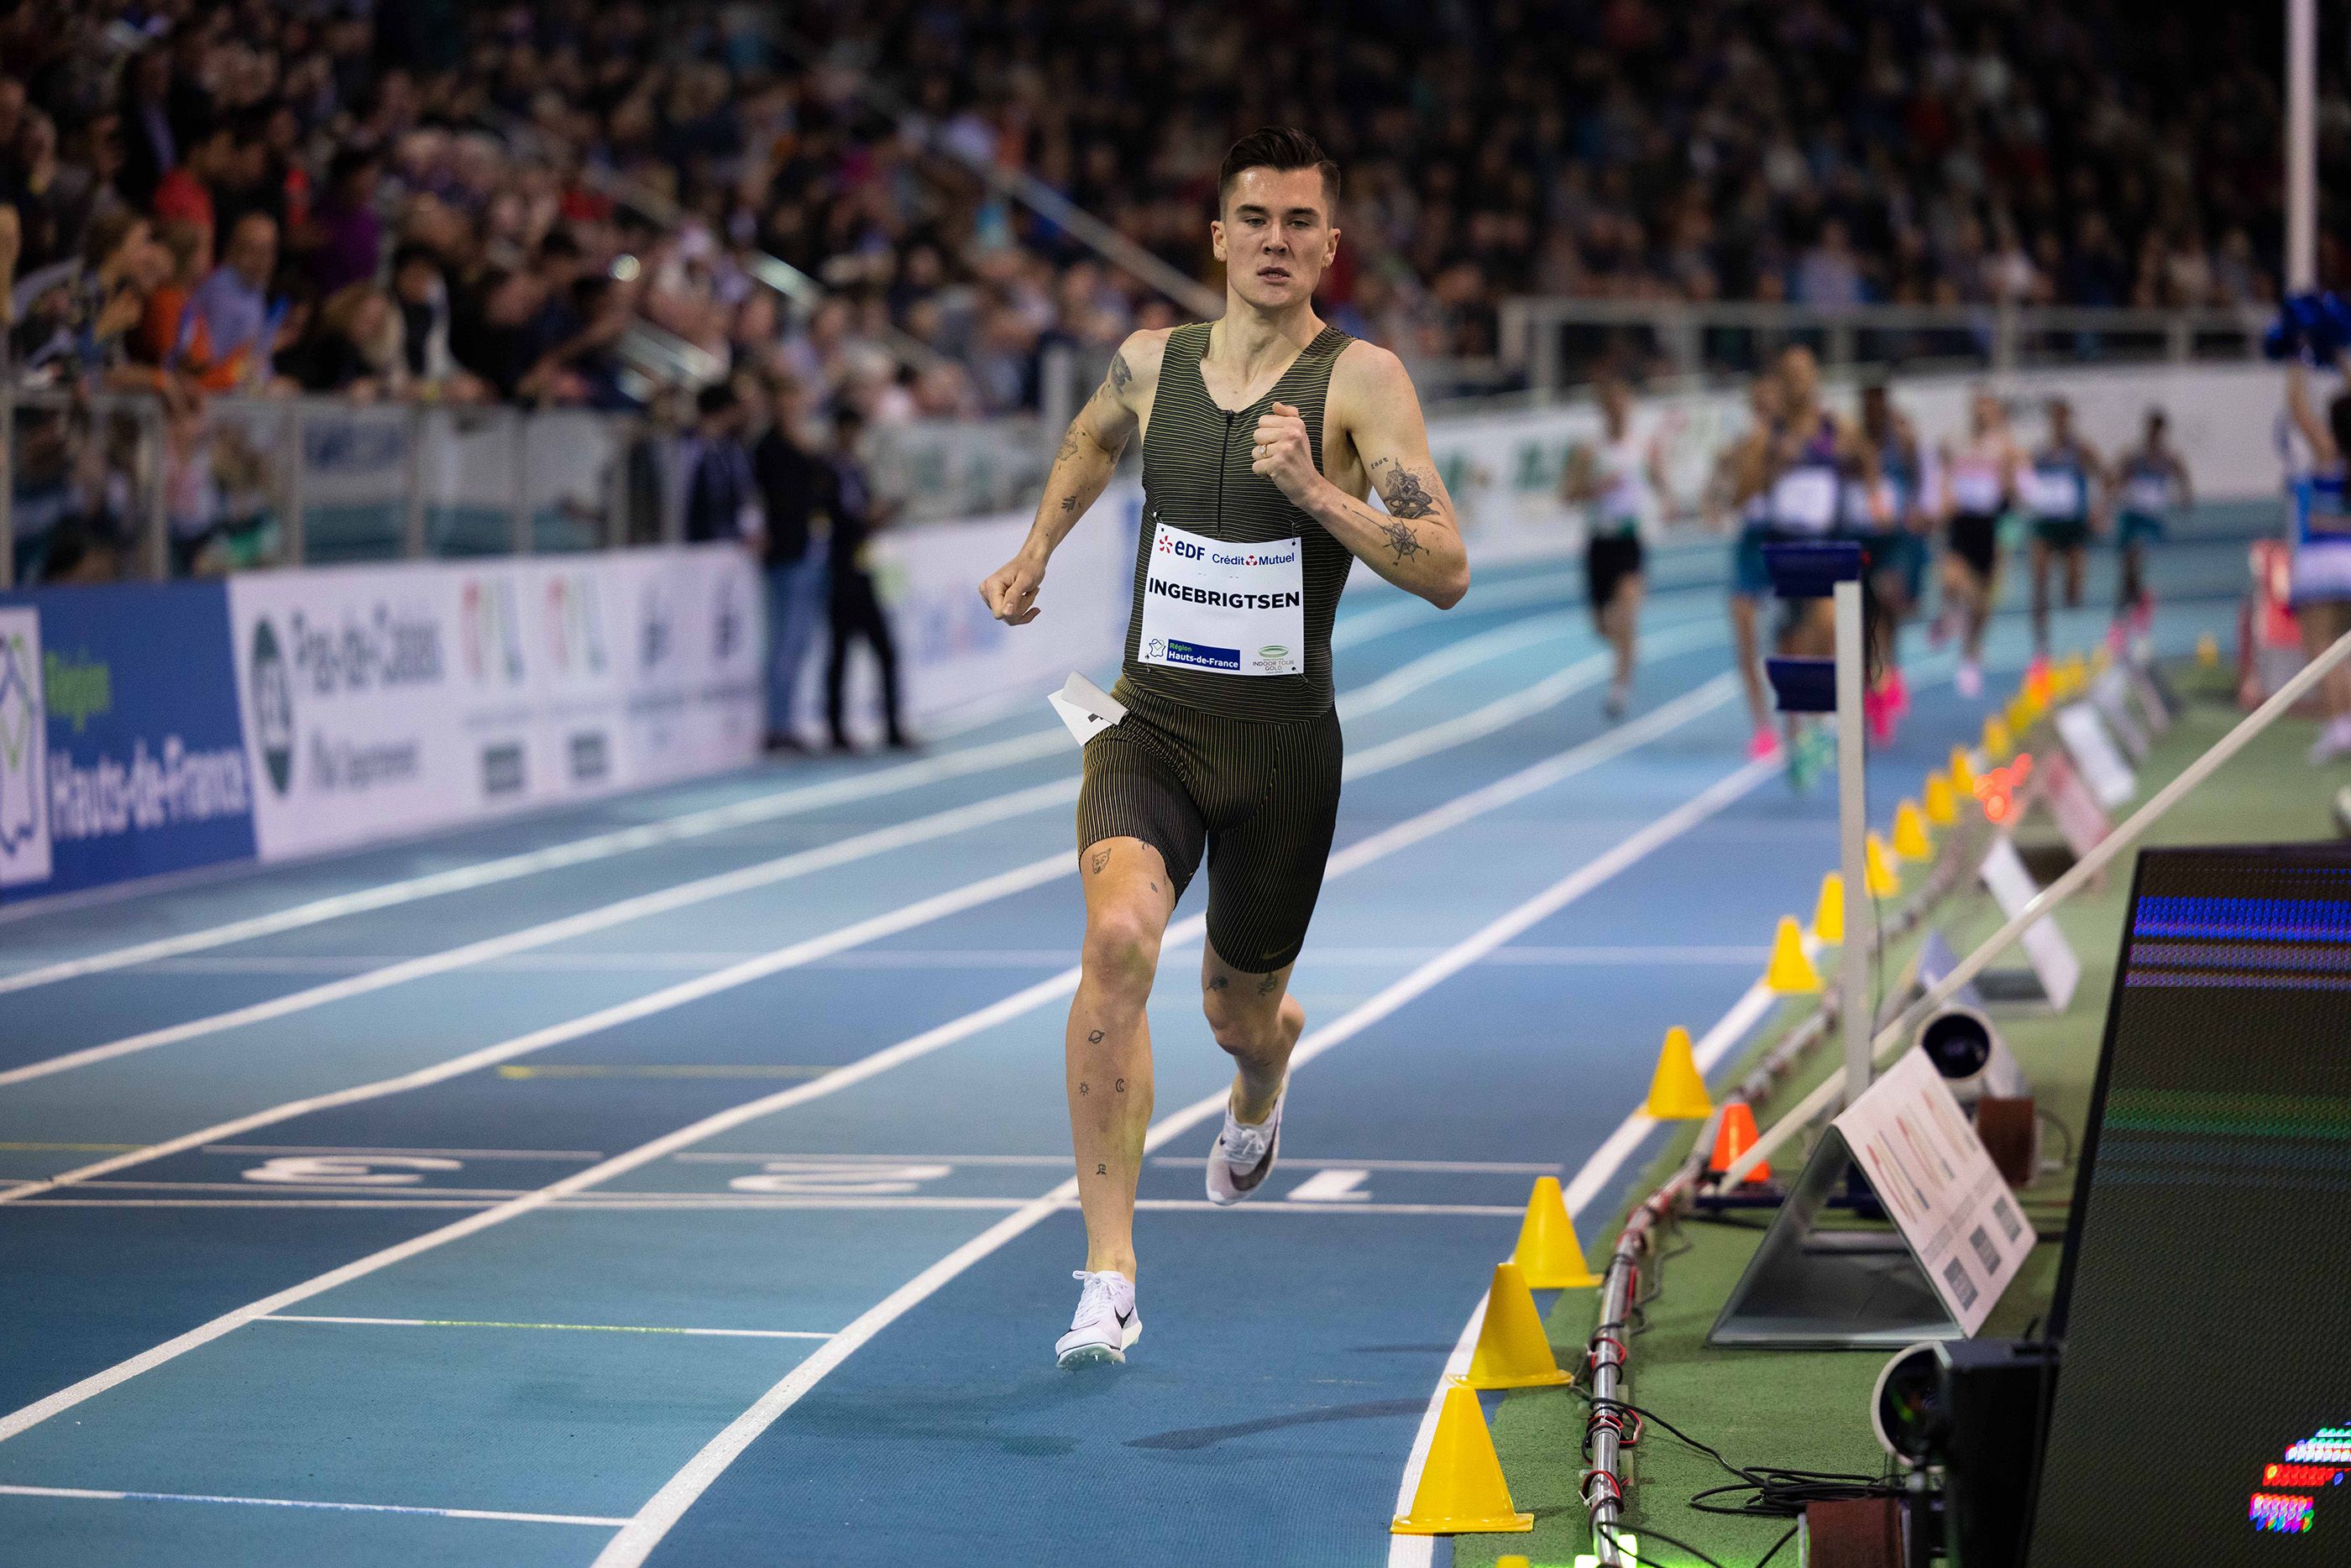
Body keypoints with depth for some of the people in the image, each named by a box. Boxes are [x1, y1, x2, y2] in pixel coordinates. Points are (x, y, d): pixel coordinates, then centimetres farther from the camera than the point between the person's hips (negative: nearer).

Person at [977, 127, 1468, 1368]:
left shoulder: (1360, 379, -8)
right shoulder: (1151, 362, 4)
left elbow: (1446, 573, -17)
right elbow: (1091, 439, 30)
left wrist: (1313, 489, -27)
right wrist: (1035, 556, 29)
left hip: (1282, 745, -1)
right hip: (1147, 724, 1)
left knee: (1239, 1011, 16)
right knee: (1118, 937, -27)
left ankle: (1259, 1093, 59)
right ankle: (1109, 1275, -25)